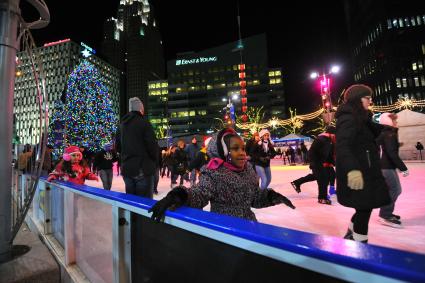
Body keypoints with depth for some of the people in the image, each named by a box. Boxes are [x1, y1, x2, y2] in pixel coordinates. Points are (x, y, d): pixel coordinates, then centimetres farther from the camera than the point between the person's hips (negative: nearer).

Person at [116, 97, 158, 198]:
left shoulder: (122, 125, 12)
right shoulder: (144, 123, -10)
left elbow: (118, 146, 16)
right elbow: (152, 145, -14)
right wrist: (154, 161, 3)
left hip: (126, 168, 7)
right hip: (143, 169, -7)